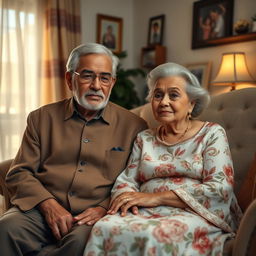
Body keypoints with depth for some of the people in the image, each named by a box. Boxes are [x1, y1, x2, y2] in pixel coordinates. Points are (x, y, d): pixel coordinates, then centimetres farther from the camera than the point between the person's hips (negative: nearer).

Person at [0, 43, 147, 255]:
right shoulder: (42, 118, 12)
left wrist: (104, 208, -11)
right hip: (41, 210, 1)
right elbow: (20, 173, 8)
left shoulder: (134, 126, 7)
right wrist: (49, 204, -9)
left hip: (92, 216, 0)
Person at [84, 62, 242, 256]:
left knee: (153, 236, -37)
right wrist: (128, 199, -14)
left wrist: (156, 197, -14)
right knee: (104, 229, -29)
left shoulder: (212, 133, 4)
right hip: (147, 212, 4)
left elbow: (221, 190, -8)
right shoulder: (144, 138, 18)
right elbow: (126, 181, 13)